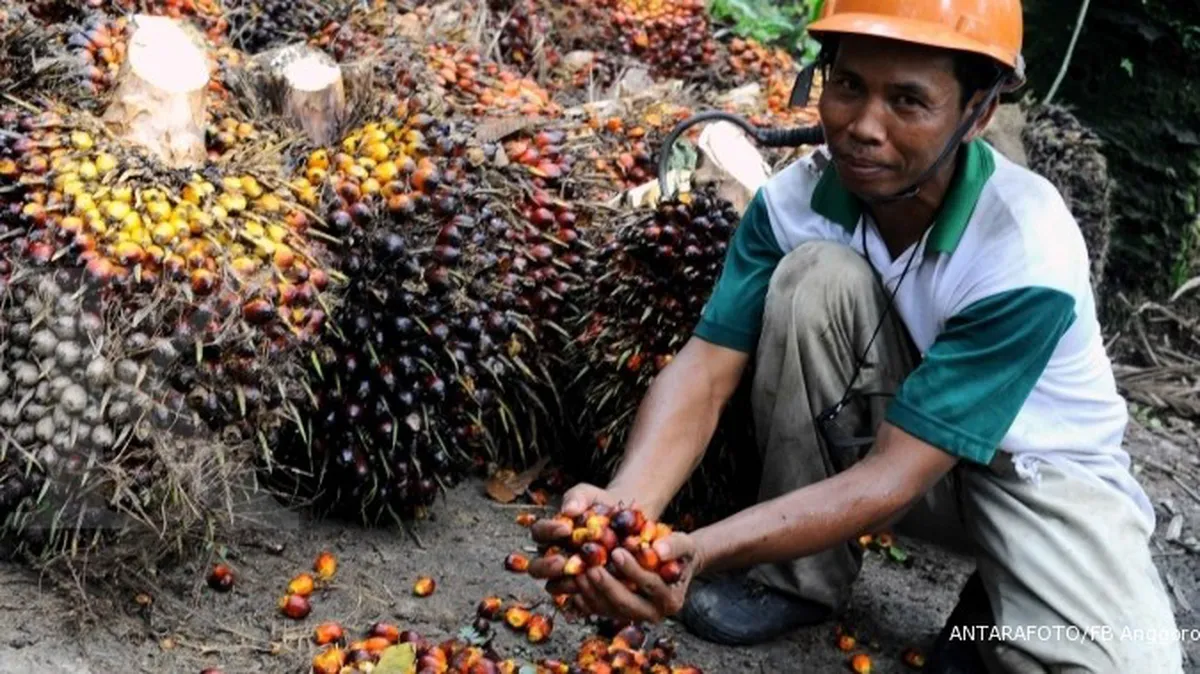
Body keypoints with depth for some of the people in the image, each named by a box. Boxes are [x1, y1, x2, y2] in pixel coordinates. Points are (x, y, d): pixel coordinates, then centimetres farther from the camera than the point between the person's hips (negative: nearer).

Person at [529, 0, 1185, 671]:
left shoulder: (1028, 250, -30)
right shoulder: (799, 196, -18)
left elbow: (892, 478, -34)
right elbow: (705, 369, -22)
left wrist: (698, 554, -46)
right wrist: (624, 508, -43)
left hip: (1040, 466, -3)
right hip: (882, 433, 4)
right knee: (815, 274, -26)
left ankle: (1005, 604, 3)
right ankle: (801, 577, -9)